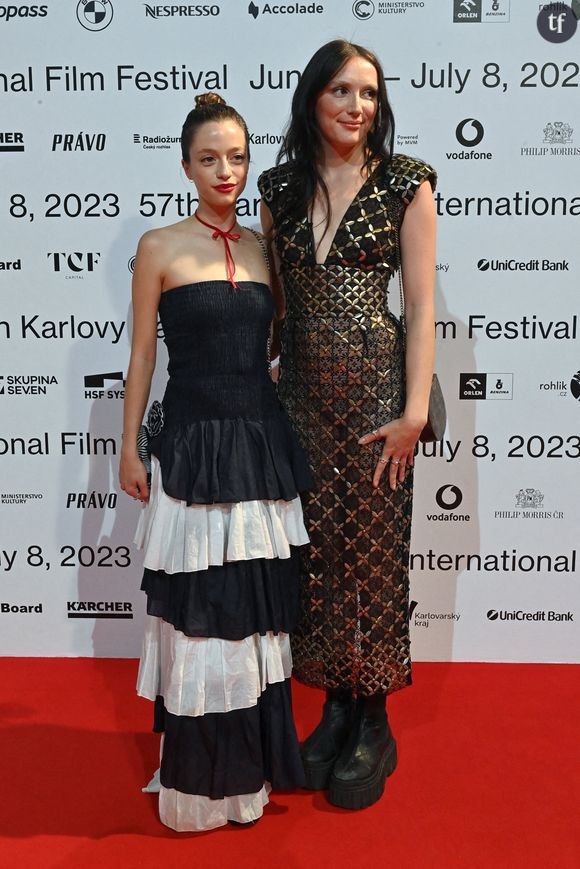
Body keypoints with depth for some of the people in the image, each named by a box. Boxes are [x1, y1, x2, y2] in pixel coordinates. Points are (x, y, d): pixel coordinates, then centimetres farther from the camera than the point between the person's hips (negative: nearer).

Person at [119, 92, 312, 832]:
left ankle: (258, 757, 32)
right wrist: (130, 448, -2)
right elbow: (142, 354, -1)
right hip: (194, 443, -4)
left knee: (260, 604, 12)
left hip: (263, 439, 4)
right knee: (202, 610, 4)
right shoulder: (160, 248, -3)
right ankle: (206, 776, 23)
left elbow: (271, 347, 13)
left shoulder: (262, 248, 9)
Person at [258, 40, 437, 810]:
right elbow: (272, 299, 13)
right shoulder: (281, 188, 9)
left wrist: (415, 409, -12)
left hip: (375, 385, -3)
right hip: (302, 391, 4)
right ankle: (336, 705, 27)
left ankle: (373, 726, 22)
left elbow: (421, 305, -6)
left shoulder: (405, 183, -2)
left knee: (372, 548, 4)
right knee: (315, 548, 9)